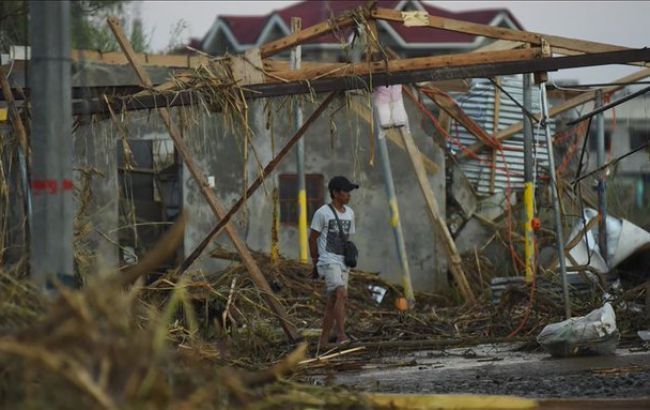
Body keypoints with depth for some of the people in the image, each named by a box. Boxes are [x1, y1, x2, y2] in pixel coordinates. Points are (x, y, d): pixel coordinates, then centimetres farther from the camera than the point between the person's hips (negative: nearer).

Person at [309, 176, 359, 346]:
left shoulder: (349, 213, 12)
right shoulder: (322, 213, -8)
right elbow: (312, 238, -2)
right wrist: (315, 263, 1)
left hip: (343, 263, 7)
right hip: (328, 262, -7)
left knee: (332, 302, 7)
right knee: (341, 294, -23)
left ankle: (324, 341, 12)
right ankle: (341, 334, -27)